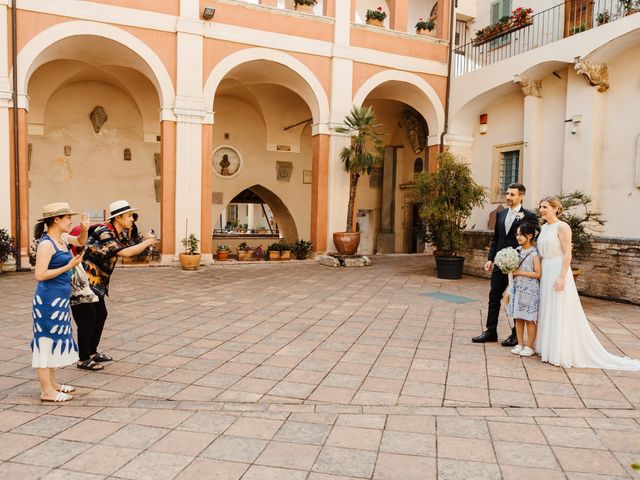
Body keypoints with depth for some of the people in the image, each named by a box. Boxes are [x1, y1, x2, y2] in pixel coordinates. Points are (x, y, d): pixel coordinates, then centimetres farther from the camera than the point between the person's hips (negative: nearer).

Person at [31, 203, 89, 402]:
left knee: (55, 339, 16)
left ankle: (52, 384, 28)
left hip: (60, 299, 9)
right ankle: (47, 391, 6)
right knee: (46, 341, -2)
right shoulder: (46, 244, -17)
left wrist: (84, 229, 6)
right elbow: (40, 275, -21)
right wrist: (68, 267, -18)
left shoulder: (62, 238, 7)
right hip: (49, 299, -9)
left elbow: (80, 242, 27)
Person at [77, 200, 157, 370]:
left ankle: (92, 352, 26)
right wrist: (147, 242, -23)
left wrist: (145, 241, -9)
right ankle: (83, 359, 7)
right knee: (88, 318, -4)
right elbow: (125, 253, -31)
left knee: (101, 315, 13)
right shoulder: (103, 233, -24)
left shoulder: (119, 234, 6)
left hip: (95, 283, 9)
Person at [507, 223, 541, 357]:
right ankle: (520, 344, 20)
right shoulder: (517, 251, 8)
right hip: (517, 288, 6)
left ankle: (530, 346, 13)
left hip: (529, 290, -6)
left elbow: (538, 274, -15)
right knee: (517, 317, 10)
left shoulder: (534, 254, -12)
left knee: (529, 319, 3)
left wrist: (519, 272, -16)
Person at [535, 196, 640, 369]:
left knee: (560, 313, -2)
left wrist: (562, 277, -21)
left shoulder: (562, 227, -11)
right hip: (545, 272, 8)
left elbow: (567, 253, -16)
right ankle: (549, 348, 22)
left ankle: (562, 353, 7)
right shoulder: (544, 227, 12)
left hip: (558, 272, -8)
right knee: (547, 312, 12)